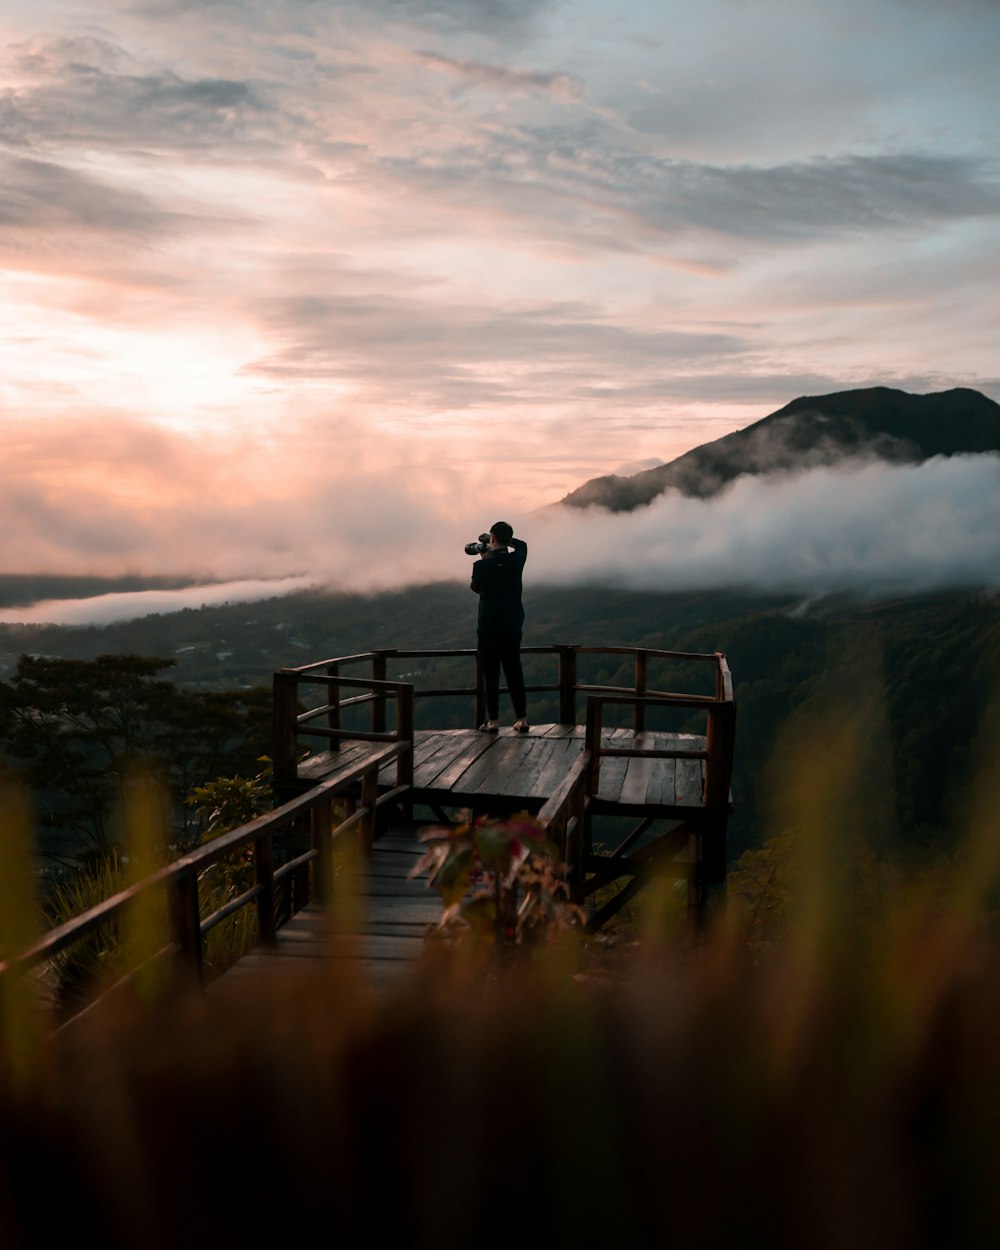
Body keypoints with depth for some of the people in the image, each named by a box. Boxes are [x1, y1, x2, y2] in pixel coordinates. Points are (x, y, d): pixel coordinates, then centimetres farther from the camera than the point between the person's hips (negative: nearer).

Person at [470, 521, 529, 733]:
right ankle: (522, 719, 11)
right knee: (514, 672, 11)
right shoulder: (516, 560, -2)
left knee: (490, 674, 3)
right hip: (513, 626, 4)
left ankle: (493, 721, 3)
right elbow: (523, 545, 23)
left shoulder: (482, 565, -13)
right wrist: (505, 538, 18)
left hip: (489, 627, -4)